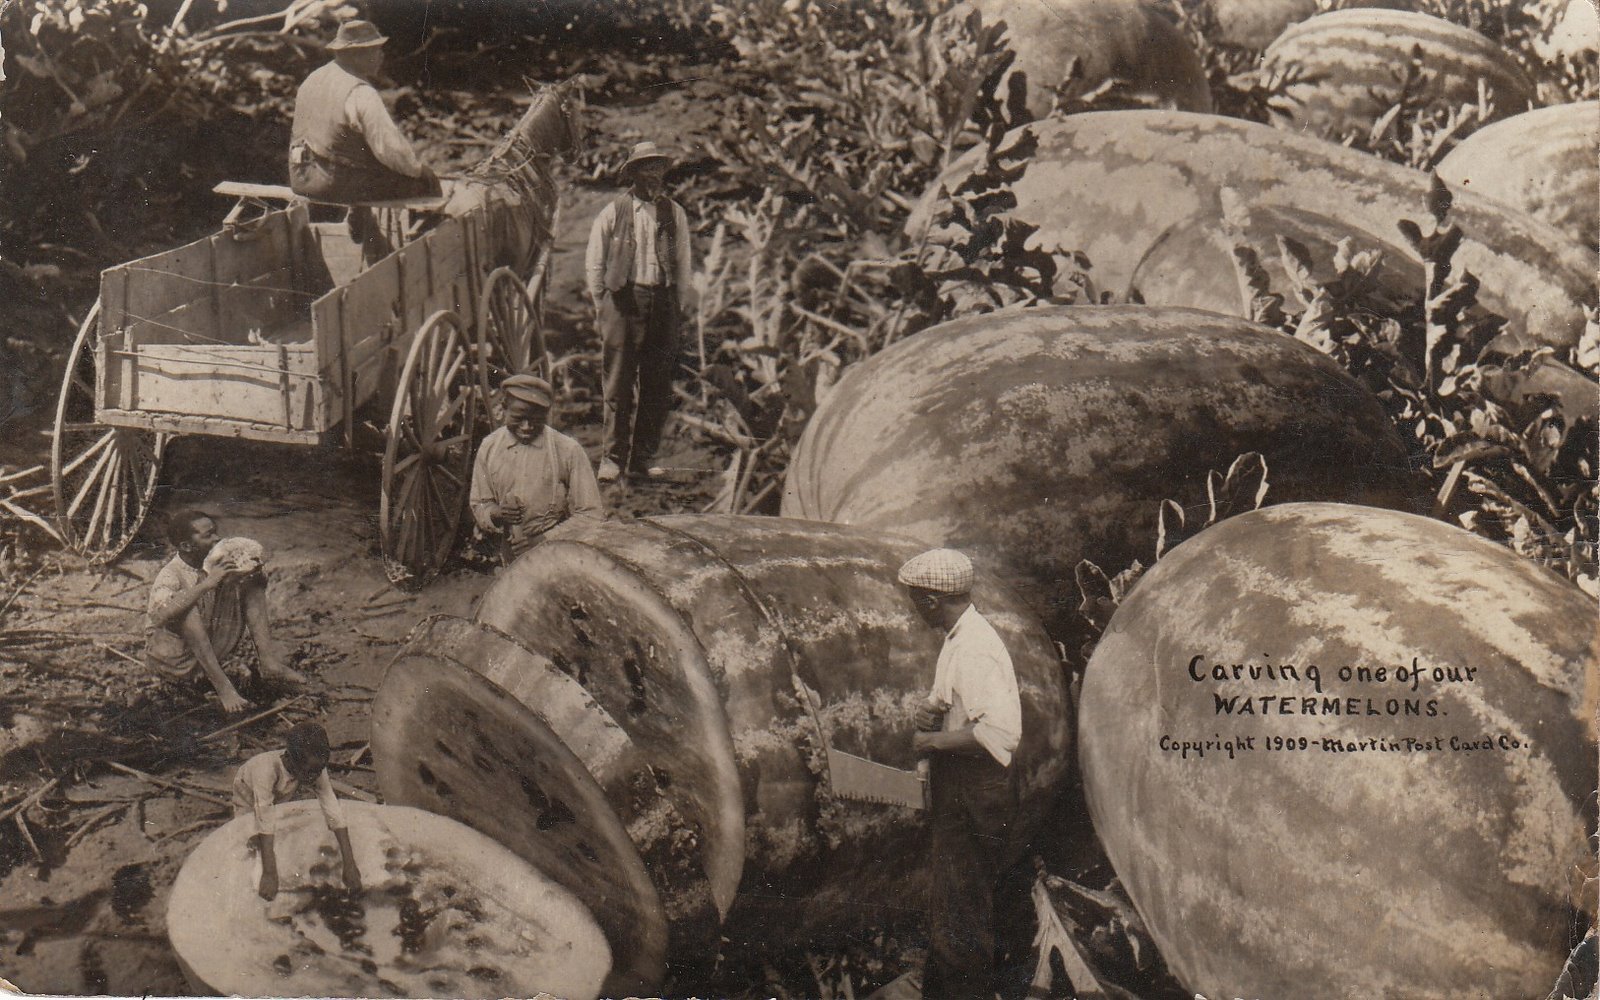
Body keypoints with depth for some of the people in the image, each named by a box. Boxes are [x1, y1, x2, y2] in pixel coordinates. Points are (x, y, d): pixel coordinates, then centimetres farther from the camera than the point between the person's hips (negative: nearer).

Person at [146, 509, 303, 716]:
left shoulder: (215, 565, -2)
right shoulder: (170, 576, -21)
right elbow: (159, 616, -41)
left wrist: (252, 572, -19)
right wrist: (205, 585, -40)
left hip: (213, 651, 6)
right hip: (175, 658, -6)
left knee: (253, 581, -4)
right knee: (187, 606, -35)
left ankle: (267, 660, -16)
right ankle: (221, 684, -37)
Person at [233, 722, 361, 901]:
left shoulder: (315, 767, -33)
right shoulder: (267, 768, -45)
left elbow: (334, 812, -34)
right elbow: (265, 821, -47)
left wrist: (350, 864, -40)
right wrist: (269, 874, -51)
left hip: (282, 801, 3)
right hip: (250, 804, -3)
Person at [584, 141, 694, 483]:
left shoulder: (675, 214, 12)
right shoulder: (613, 212, 3)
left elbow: (683, 264, 16)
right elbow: (593, 263, 7)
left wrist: (679, 307, 10)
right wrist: (601, 306, 4)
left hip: (663, 302, 3)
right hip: (622, 300, -3)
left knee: (658, 385, 3)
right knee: (618, 384, -5)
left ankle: (642, 457, 11)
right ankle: (612, 456, 2)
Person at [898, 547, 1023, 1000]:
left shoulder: (975, 650, -20)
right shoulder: (958, 639, 13)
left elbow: (1001, 731, -31)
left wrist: (933, 741, -20)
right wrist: (928, 714, 3)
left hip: (973, 798, -11)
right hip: (952, 793, 11)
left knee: (961, 924, -4)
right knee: (943, 912, 19)